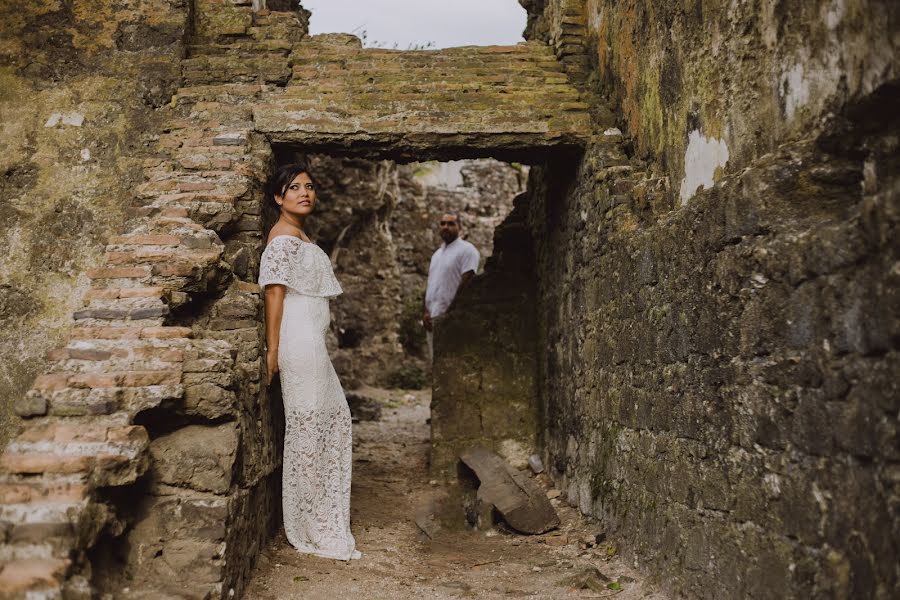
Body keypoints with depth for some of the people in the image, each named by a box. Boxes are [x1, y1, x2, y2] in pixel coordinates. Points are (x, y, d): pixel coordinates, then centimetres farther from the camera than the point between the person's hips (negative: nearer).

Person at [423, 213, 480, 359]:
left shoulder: (466, 250, -5)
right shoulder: (437, 253, 20)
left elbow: (467, 284, -12)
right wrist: (426, 311, 10)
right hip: (432, 317, 8)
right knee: (435, 360, 11)